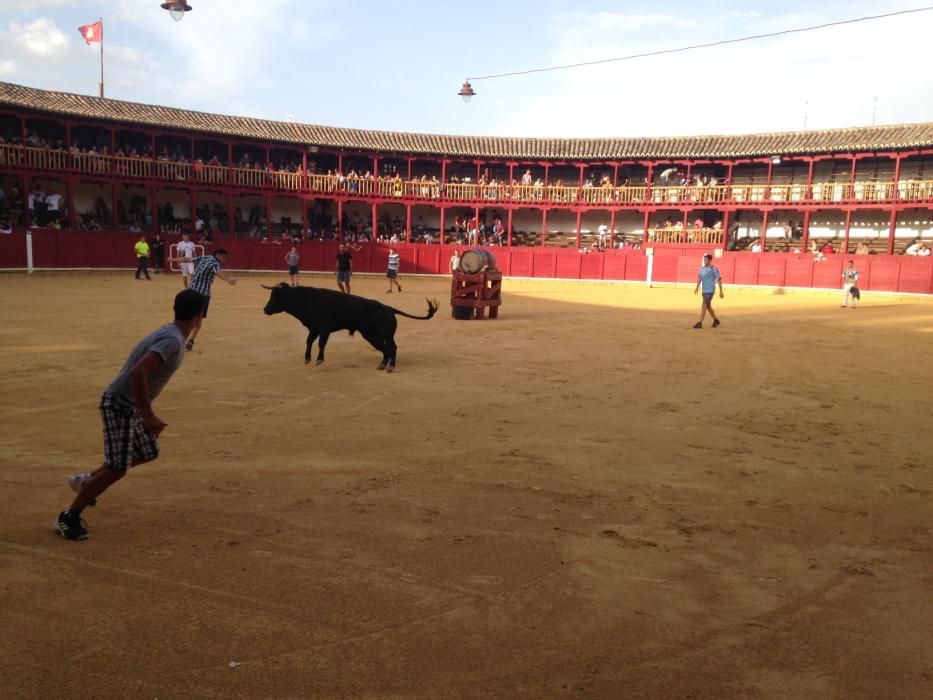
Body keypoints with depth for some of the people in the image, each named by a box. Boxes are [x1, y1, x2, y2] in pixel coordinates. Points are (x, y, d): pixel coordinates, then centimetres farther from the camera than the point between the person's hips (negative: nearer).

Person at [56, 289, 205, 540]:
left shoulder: (169, 334, 7)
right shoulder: (173, 342, -24)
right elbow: (138, 372, -34)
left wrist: (146, 413, 23)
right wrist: (148, 416, -30)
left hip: (129, 404, 10)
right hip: (120, 405, -10)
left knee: (147, 452, 22)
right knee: (117, 468, -8)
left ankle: (87, 480, 35)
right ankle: (69, 517, 5)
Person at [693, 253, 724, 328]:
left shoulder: (714, 269, -9)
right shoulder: (702, 268, 9)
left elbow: (719, 280, -6)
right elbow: (699, 278, 6)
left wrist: (721, 292, -7)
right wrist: (697, 287, -10)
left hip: (710, 290, -7)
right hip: (704, 290, 7)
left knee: (704, 305, -15)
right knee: (708, 306, 17)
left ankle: (700, 323, -17)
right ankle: (716, 320, 36)